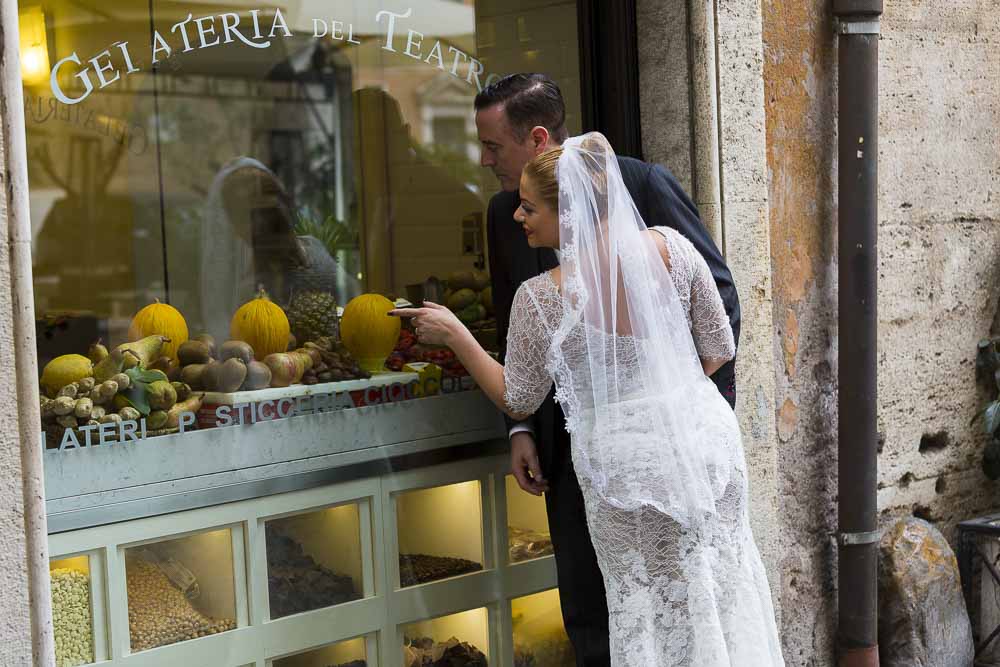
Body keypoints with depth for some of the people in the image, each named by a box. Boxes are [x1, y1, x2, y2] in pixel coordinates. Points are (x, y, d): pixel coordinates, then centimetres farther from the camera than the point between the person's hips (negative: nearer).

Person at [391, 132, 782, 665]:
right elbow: (719, 350, -1)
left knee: (648, 602, 16)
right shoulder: (670, 248, -11)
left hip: (624, 461, -3)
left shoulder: (541, 297, -20)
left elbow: (517, 402, -7)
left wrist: (454, 335, 1)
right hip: (705, 432, 3)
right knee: (721, 586, 20)